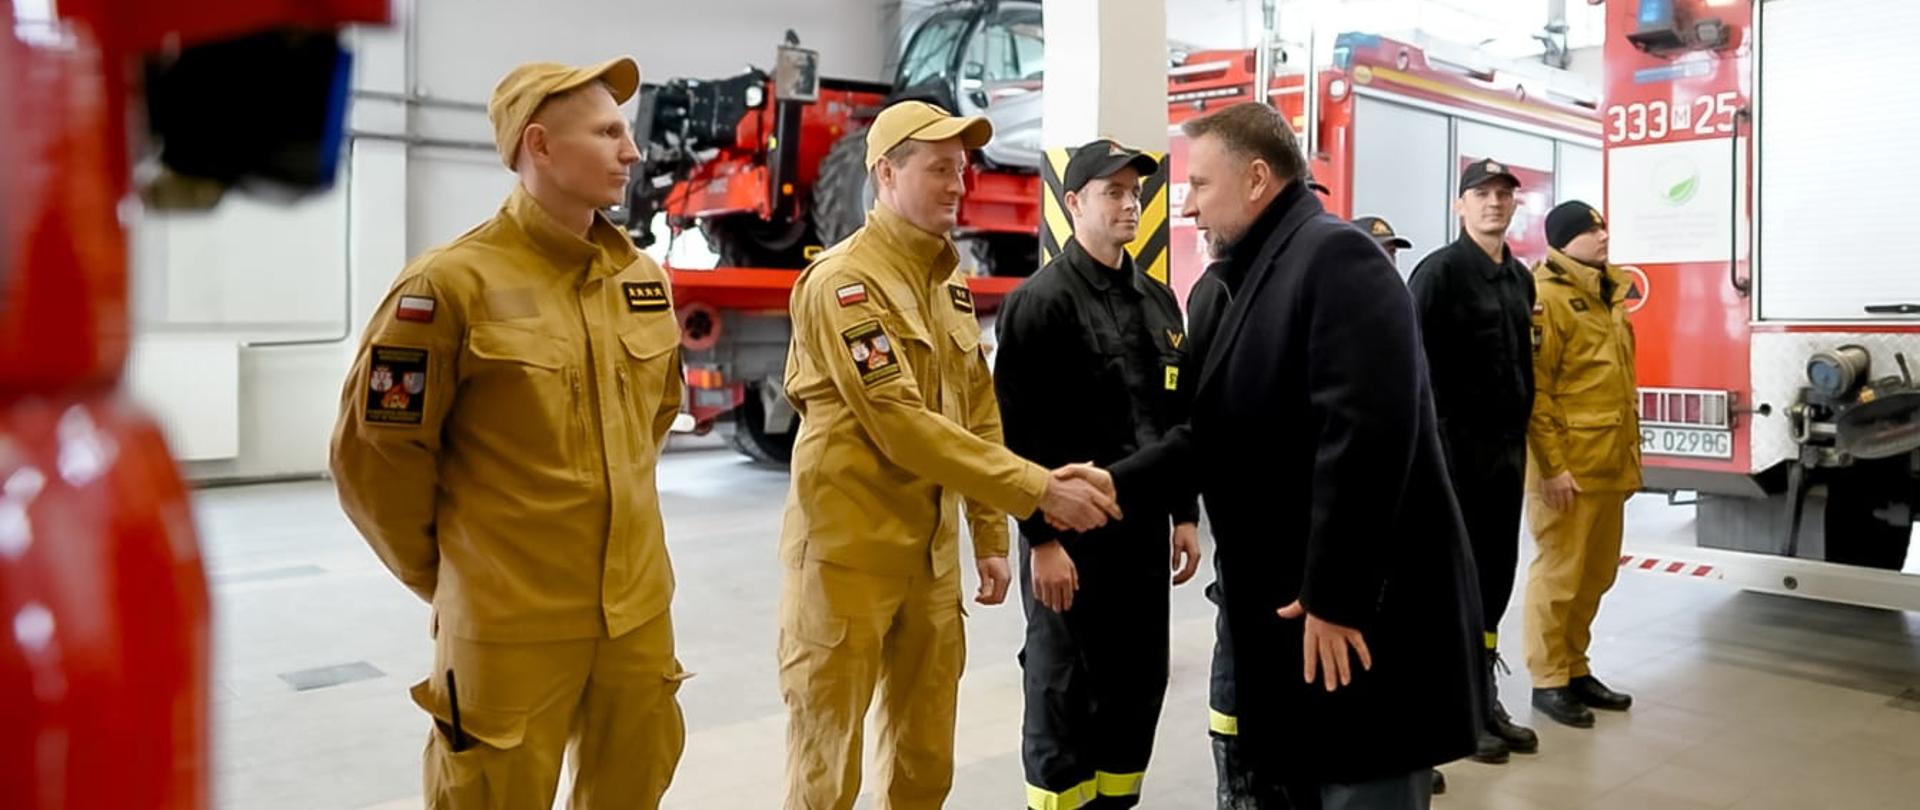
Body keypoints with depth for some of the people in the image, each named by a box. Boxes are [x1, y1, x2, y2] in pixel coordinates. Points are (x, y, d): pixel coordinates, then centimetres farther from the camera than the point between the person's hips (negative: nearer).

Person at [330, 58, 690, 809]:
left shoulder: (644, 279, 4)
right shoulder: (453, 283, -14)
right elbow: (375, 451, -9)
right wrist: (445, 573, 2)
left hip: (639, 609, 6)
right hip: (511, 625, -5)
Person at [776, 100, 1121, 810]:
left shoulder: (950, 283, 12)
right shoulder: (841, 281, -14)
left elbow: (979, 414, 14)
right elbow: (900, 424, -22)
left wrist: (990, 536, 9)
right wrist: (1036, 490, -22)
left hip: (933, 550, 7)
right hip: (850, 549, -7)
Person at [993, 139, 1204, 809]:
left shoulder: (1158, 300, 13)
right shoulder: (1041, 300, -9)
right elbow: (1017, 430, -15)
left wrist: (1184, 515, 14)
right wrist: (1041, 536, -17)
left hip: (1144, 525, 7)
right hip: (1071, 528, -7)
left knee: (1138, 684, 14)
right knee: (1064, 692, 3)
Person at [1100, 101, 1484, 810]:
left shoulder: (1337, 256, -15)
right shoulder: (1262, 274, 16)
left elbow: (1366, 433, -25)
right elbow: (1217, 433, 17)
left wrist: (1335, 598, -24)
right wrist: (1117, 483, 7)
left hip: (1369, 606, -10)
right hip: (1290, 603, 10)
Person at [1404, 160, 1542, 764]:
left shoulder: (1519, 278, 14)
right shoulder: (1439, 272, -9)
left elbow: (1523, 364, 19)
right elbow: (1419, 369, -15)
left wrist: (1521, 437, 13)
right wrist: (1435, 448, -20)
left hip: (1507, 448, 7)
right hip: (1456, 447, -7)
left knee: (1497, 576, 12)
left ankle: (1485, 701, 24)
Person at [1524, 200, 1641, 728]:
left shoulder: (1606, 296, 17)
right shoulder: (1546, 296, -11)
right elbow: (1533, 391, -17)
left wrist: (1630, 452, 20)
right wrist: (1552, 465, -20)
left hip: (1609, 463, 9)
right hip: (1568, 465, -9)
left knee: (1597, 574, 15)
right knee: (1558, 574, -1)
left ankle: (1575, 669, 27)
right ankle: (1548, 681, 9)